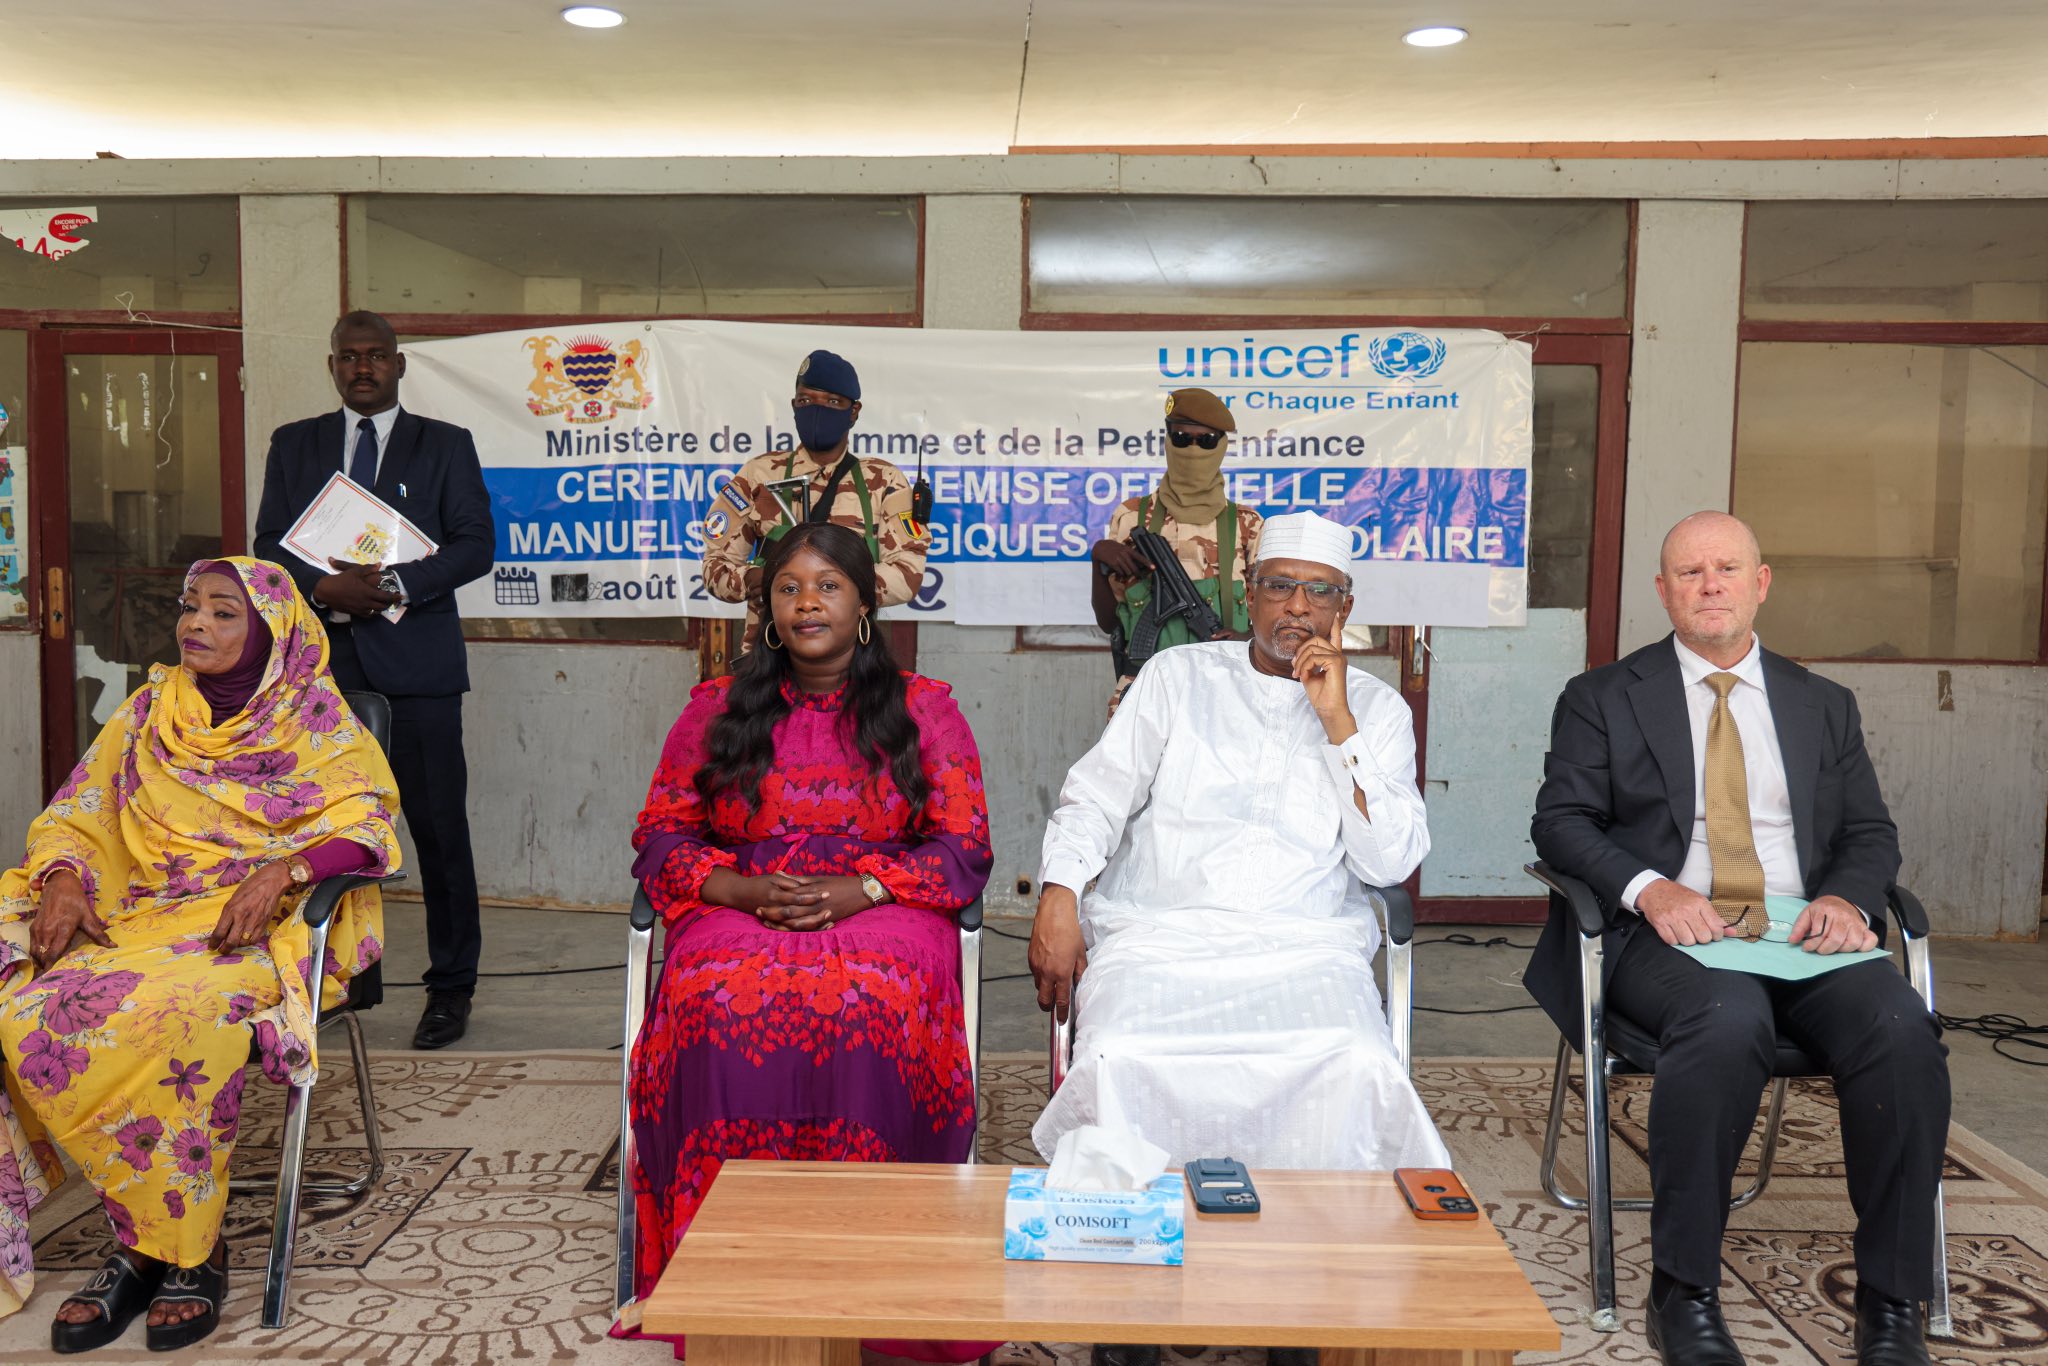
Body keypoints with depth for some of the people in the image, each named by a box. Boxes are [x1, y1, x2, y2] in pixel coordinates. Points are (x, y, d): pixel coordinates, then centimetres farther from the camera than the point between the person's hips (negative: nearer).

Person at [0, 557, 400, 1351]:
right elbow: (76, 815, 18)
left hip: (257, 924, -4)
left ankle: (186, 1246, -20)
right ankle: (151, 1241, -16)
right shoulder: (150, 711, 19)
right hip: (140, 918, 5)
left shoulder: (312, 716, 6)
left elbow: (367, 817, -5)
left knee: (171, 1015, -36)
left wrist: (281, 870, -22)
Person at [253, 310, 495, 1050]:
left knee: (440, 827, -1)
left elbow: (475, 544, -1)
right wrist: (325, 587, -11)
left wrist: (396, 584, -14)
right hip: (324, 661, 3)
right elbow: (270, 544, 9)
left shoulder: (446, 445, 8)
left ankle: (451, 987, 9)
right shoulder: (293, 444, 15)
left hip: (416, 661, -2)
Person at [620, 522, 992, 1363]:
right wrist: (744, 890, -9)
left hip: (882, 910, -1)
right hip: (739, 912, 2)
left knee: (866, 1009, -36)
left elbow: (965, 849, 4)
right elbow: (660, 839, 11)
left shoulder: (923, 709, 11)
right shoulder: (716, 709, 16)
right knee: (723, 1008, -33)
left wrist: (861, 889, -13)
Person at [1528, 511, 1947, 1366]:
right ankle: (1685, 1293, -23)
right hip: (1667, 934, -3)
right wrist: (1648, 887, -17)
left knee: (1902, 1026, -28)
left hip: (1803, 934, 3)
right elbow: (1560, 822, 2)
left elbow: (1871, 833, 17)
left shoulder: (1824, 705, 21)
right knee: (1729, 1019, -36)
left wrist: (1848, 896, -7)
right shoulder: (1601, 699, 11)